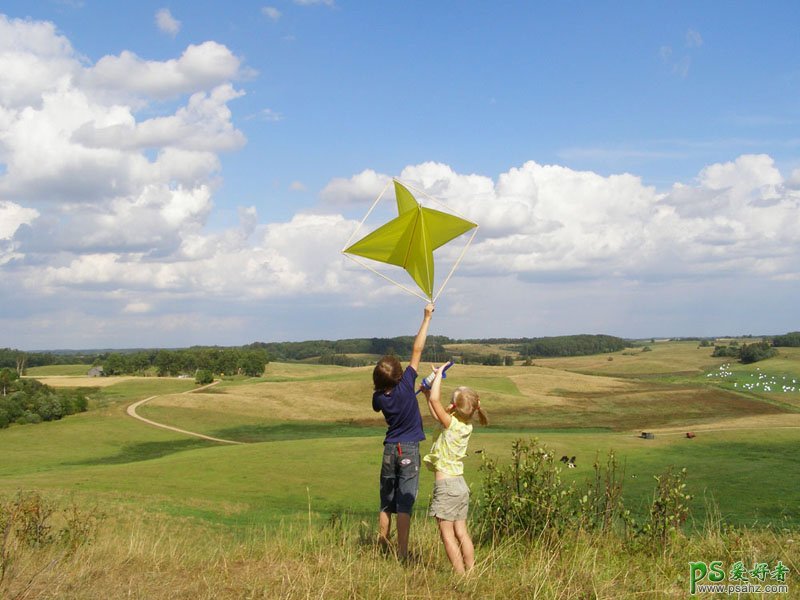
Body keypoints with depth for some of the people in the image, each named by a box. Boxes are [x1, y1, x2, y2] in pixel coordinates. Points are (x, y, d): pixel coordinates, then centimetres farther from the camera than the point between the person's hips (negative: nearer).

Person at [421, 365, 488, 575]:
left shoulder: (451, 424, -17)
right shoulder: (466, 427, 5)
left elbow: (435, 400, -21)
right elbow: (437, 413, 20)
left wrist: (438, 375, -9)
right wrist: (427, 393, 19)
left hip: (446, 484, -8)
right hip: (461, 484, 8)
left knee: (447, 534, -1)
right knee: (461, 532, 12)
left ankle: (460, 574, -2)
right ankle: (470, 572, 14)